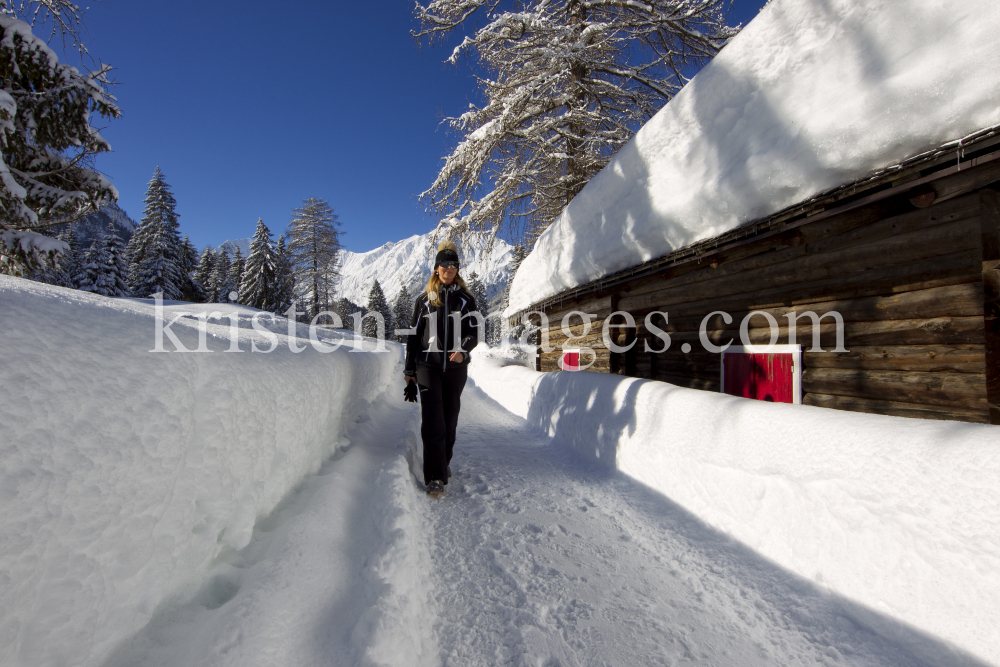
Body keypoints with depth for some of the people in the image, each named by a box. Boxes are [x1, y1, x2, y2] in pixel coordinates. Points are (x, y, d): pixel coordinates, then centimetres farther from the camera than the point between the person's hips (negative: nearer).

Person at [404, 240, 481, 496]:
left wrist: (463, 349, -18)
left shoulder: (465, 300, 6)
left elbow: (474, 334, 4)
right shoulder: (424, 299, 6)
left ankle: (444, 462, 28)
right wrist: (409, 369, 7)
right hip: (428, 365, -1)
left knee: (450, 418, 9)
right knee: (432, 420, -9)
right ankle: (434, 477, -5)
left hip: (456, 366, 1)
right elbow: (413, 335, 8)